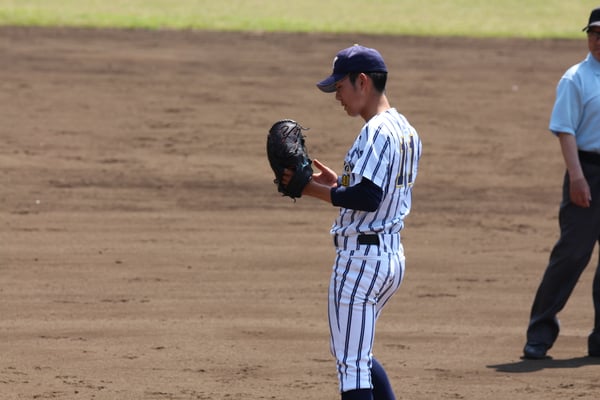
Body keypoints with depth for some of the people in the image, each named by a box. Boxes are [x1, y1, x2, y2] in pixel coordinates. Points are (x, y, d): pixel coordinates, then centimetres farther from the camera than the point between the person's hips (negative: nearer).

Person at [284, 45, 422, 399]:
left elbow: (368, 198, -26)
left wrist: (315, 189, -17)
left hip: (362, 258, -10)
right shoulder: (407, 132, 13)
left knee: (352, 364, -6)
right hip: (392, 256, 10)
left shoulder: (376, 132, -17)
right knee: (359, 356, 23)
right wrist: (338, 183, 12)